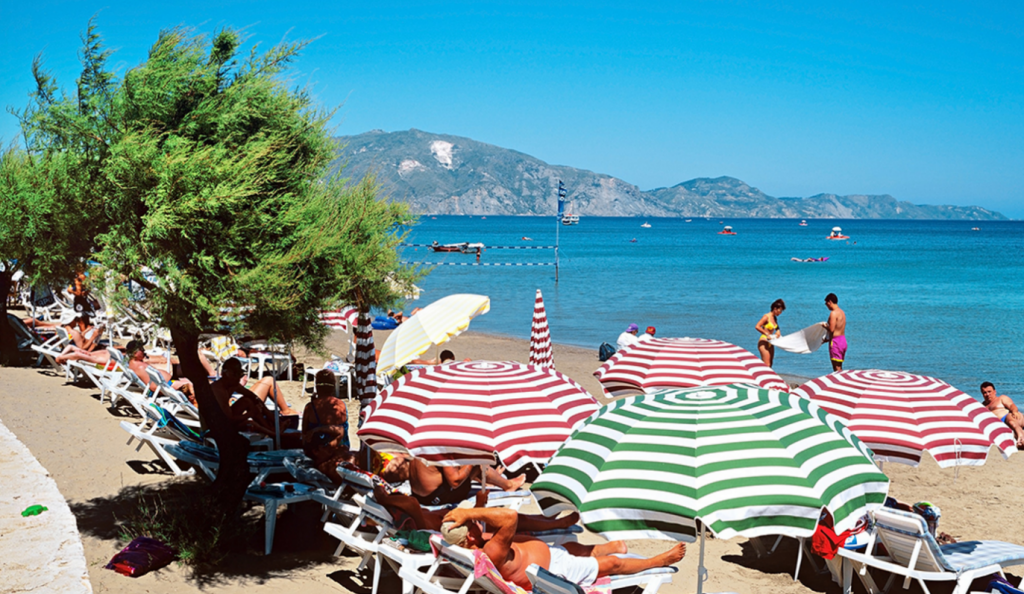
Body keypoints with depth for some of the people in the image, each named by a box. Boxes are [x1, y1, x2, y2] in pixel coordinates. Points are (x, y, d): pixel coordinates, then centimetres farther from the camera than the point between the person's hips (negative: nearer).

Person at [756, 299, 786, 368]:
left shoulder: (775, 318, 11)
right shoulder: (766, 317, -13)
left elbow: (777, 327, 32)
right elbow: (757, 327, -23)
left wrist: (778, 331, 10)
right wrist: (767, 334, -25)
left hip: (770, 343, 9)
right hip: (764, 342, -9)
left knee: (770, 365, 9)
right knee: (766, 365, -14)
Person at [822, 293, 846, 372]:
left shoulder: (833, 313, -15)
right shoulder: (842, 312, 13)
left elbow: (831, 329, -22)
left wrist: (825, 325, -2)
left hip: (836, 341, -9)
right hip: (843, 340, 9)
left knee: (836, 368, -6)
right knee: (839, 367, 15)